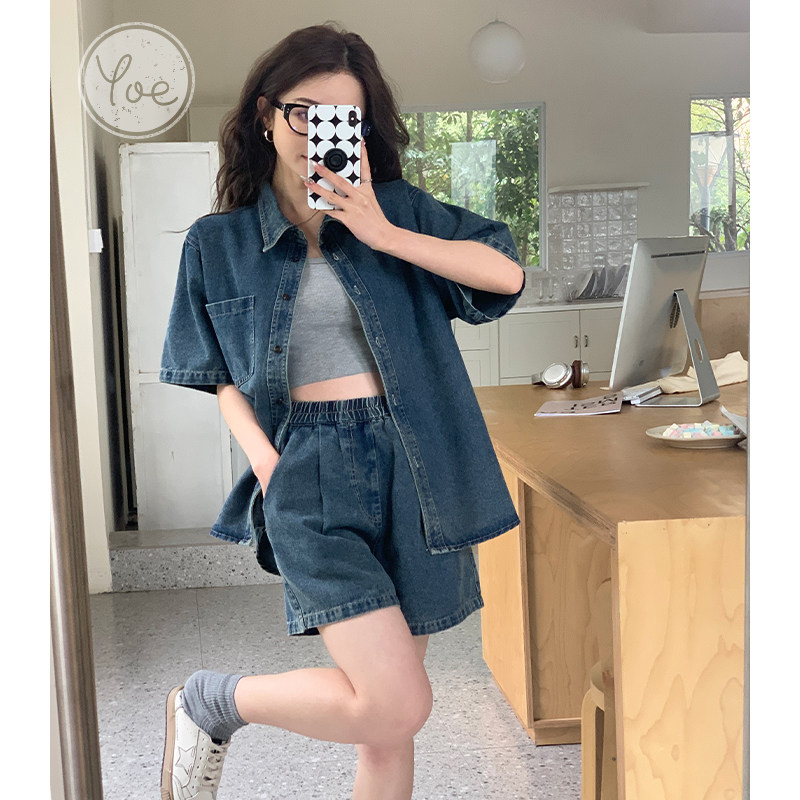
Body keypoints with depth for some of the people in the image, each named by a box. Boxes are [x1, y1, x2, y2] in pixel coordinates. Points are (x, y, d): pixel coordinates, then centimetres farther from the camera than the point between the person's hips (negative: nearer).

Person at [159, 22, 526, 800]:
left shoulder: (397, 210, 7)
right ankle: (211, 702, 10)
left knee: (387, 724, 9)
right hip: (311, 474, -2)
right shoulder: (218, 241, 6)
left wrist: (385, 234, -10)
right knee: (396, 703, -15)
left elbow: (507, 273, -4)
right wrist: (267, 464, -5)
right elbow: (220, 375, 10)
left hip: (410, 471, 3)